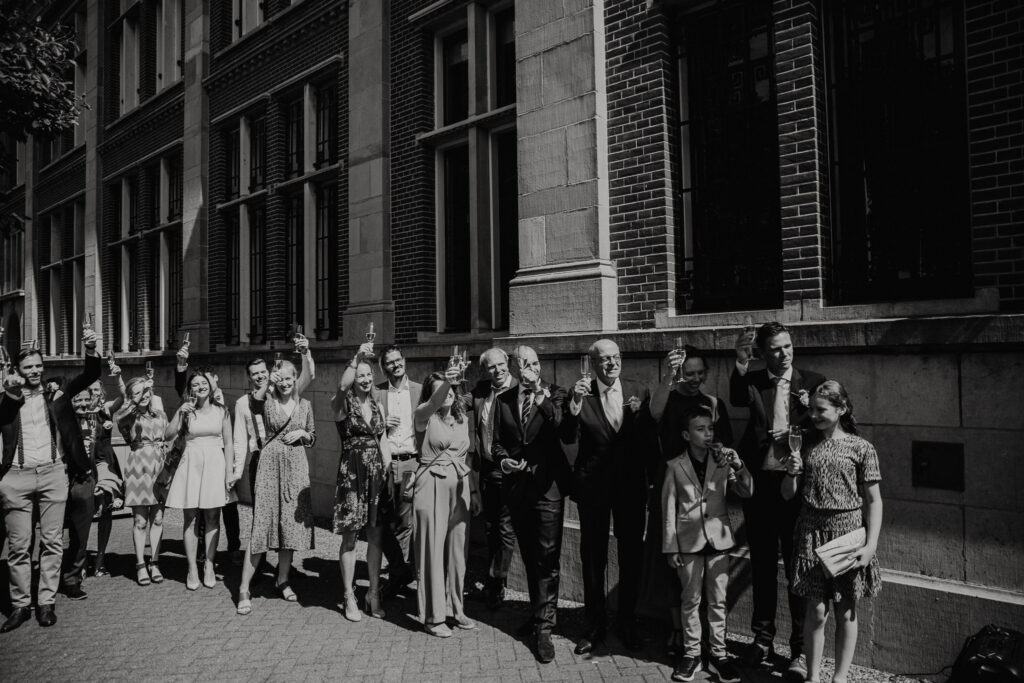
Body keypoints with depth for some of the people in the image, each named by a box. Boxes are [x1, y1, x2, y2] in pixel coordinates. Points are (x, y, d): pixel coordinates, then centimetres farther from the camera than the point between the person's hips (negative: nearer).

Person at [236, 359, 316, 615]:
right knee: (261, 525, -6)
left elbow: (312, 439, 15)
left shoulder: (305, 405, 9)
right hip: (270, 464, -3)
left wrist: (302, 433, -3)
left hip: (296, 468, 3)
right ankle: (244, 589, 2)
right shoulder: (267, 401, 1)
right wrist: (266, 384, -33)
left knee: (291, 524, 8)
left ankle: (282, 580, 26)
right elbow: (253, 404, -24)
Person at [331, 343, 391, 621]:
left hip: (377, 473, 5)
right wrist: (357, 357, -33)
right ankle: (349, 597, 15)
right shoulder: (343, 404, -3)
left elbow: (383, 442, 13)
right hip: (351, 473, -4)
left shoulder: (378, 407, 11)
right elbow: (342, 387, -27)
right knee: (350, 537, 2)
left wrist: (388, 471, 5)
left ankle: (374, 593, 21)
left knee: (375, 536, 8)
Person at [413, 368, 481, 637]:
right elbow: (434, 404, -29)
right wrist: (446, 381, -46)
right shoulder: (425, 415, -4)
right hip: (432, 486, -5)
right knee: (432, 549, 1)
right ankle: (433, 616, 13)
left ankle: (456, 608, 26)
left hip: (460, 486, 5)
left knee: (457, 549, 11)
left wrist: (474, 489, 12)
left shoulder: (463, 418, 11)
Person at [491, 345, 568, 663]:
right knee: (528, 554, 16)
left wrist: (543, 399, -21)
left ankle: (544, 628, 5)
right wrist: (503, 459, -8)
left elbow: (564, 430, -16)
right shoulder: (503, 400, 9)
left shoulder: (555, 394, -2)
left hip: (548, 484, -4)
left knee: (547, 556, -4)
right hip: (516, 483, 4)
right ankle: (538, 612, 32)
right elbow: (497, 441, 11)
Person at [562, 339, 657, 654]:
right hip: (592, 487, -1)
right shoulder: (581, 394, -6)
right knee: (593, 558, 10)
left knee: (631, 556, 12)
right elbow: (568, 438, -17)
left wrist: (646, 470, -5)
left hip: (632, 486, 2)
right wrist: (575, 403, -28)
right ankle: (594, 626, 27)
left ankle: (628, 623, 31)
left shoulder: (639, 392, -1)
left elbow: (650, 438, 6)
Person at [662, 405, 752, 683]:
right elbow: (669, 509, -1)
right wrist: (670, 547, -2)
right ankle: (691, 654, 21)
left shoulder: (722, 461, -1)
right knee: (690, 600, 9)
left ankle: (719, 654, 21)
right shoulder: (675, 466, -5)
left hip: (718, 538, 1)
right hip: (689, 541, -1)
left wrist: (738, 465, -19)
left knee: (718, 600, 9)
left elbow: (746, 492, -3)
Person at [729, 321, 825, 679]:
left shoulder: (813, 382, 2)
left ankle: (801, 648, 20)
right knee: (762, 566, 13)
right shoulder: (752, 381, 3)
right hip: (759, 484, 1)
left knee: (798, 567, 7)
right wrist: (741, 363, -31)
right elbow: (737, 400, -18)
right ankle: (762, 639, 28)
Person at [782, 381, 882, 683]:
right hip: (812, 533, 2)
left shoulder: (861, 448, -2)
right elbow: (788, 495, 9)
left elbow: (874, 500, -2)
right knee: (817, 610, 3)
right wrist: (792, 472, -12)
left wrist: (871, 544, -11)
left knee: (845, 612, 7)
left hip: (848, 533, -1)